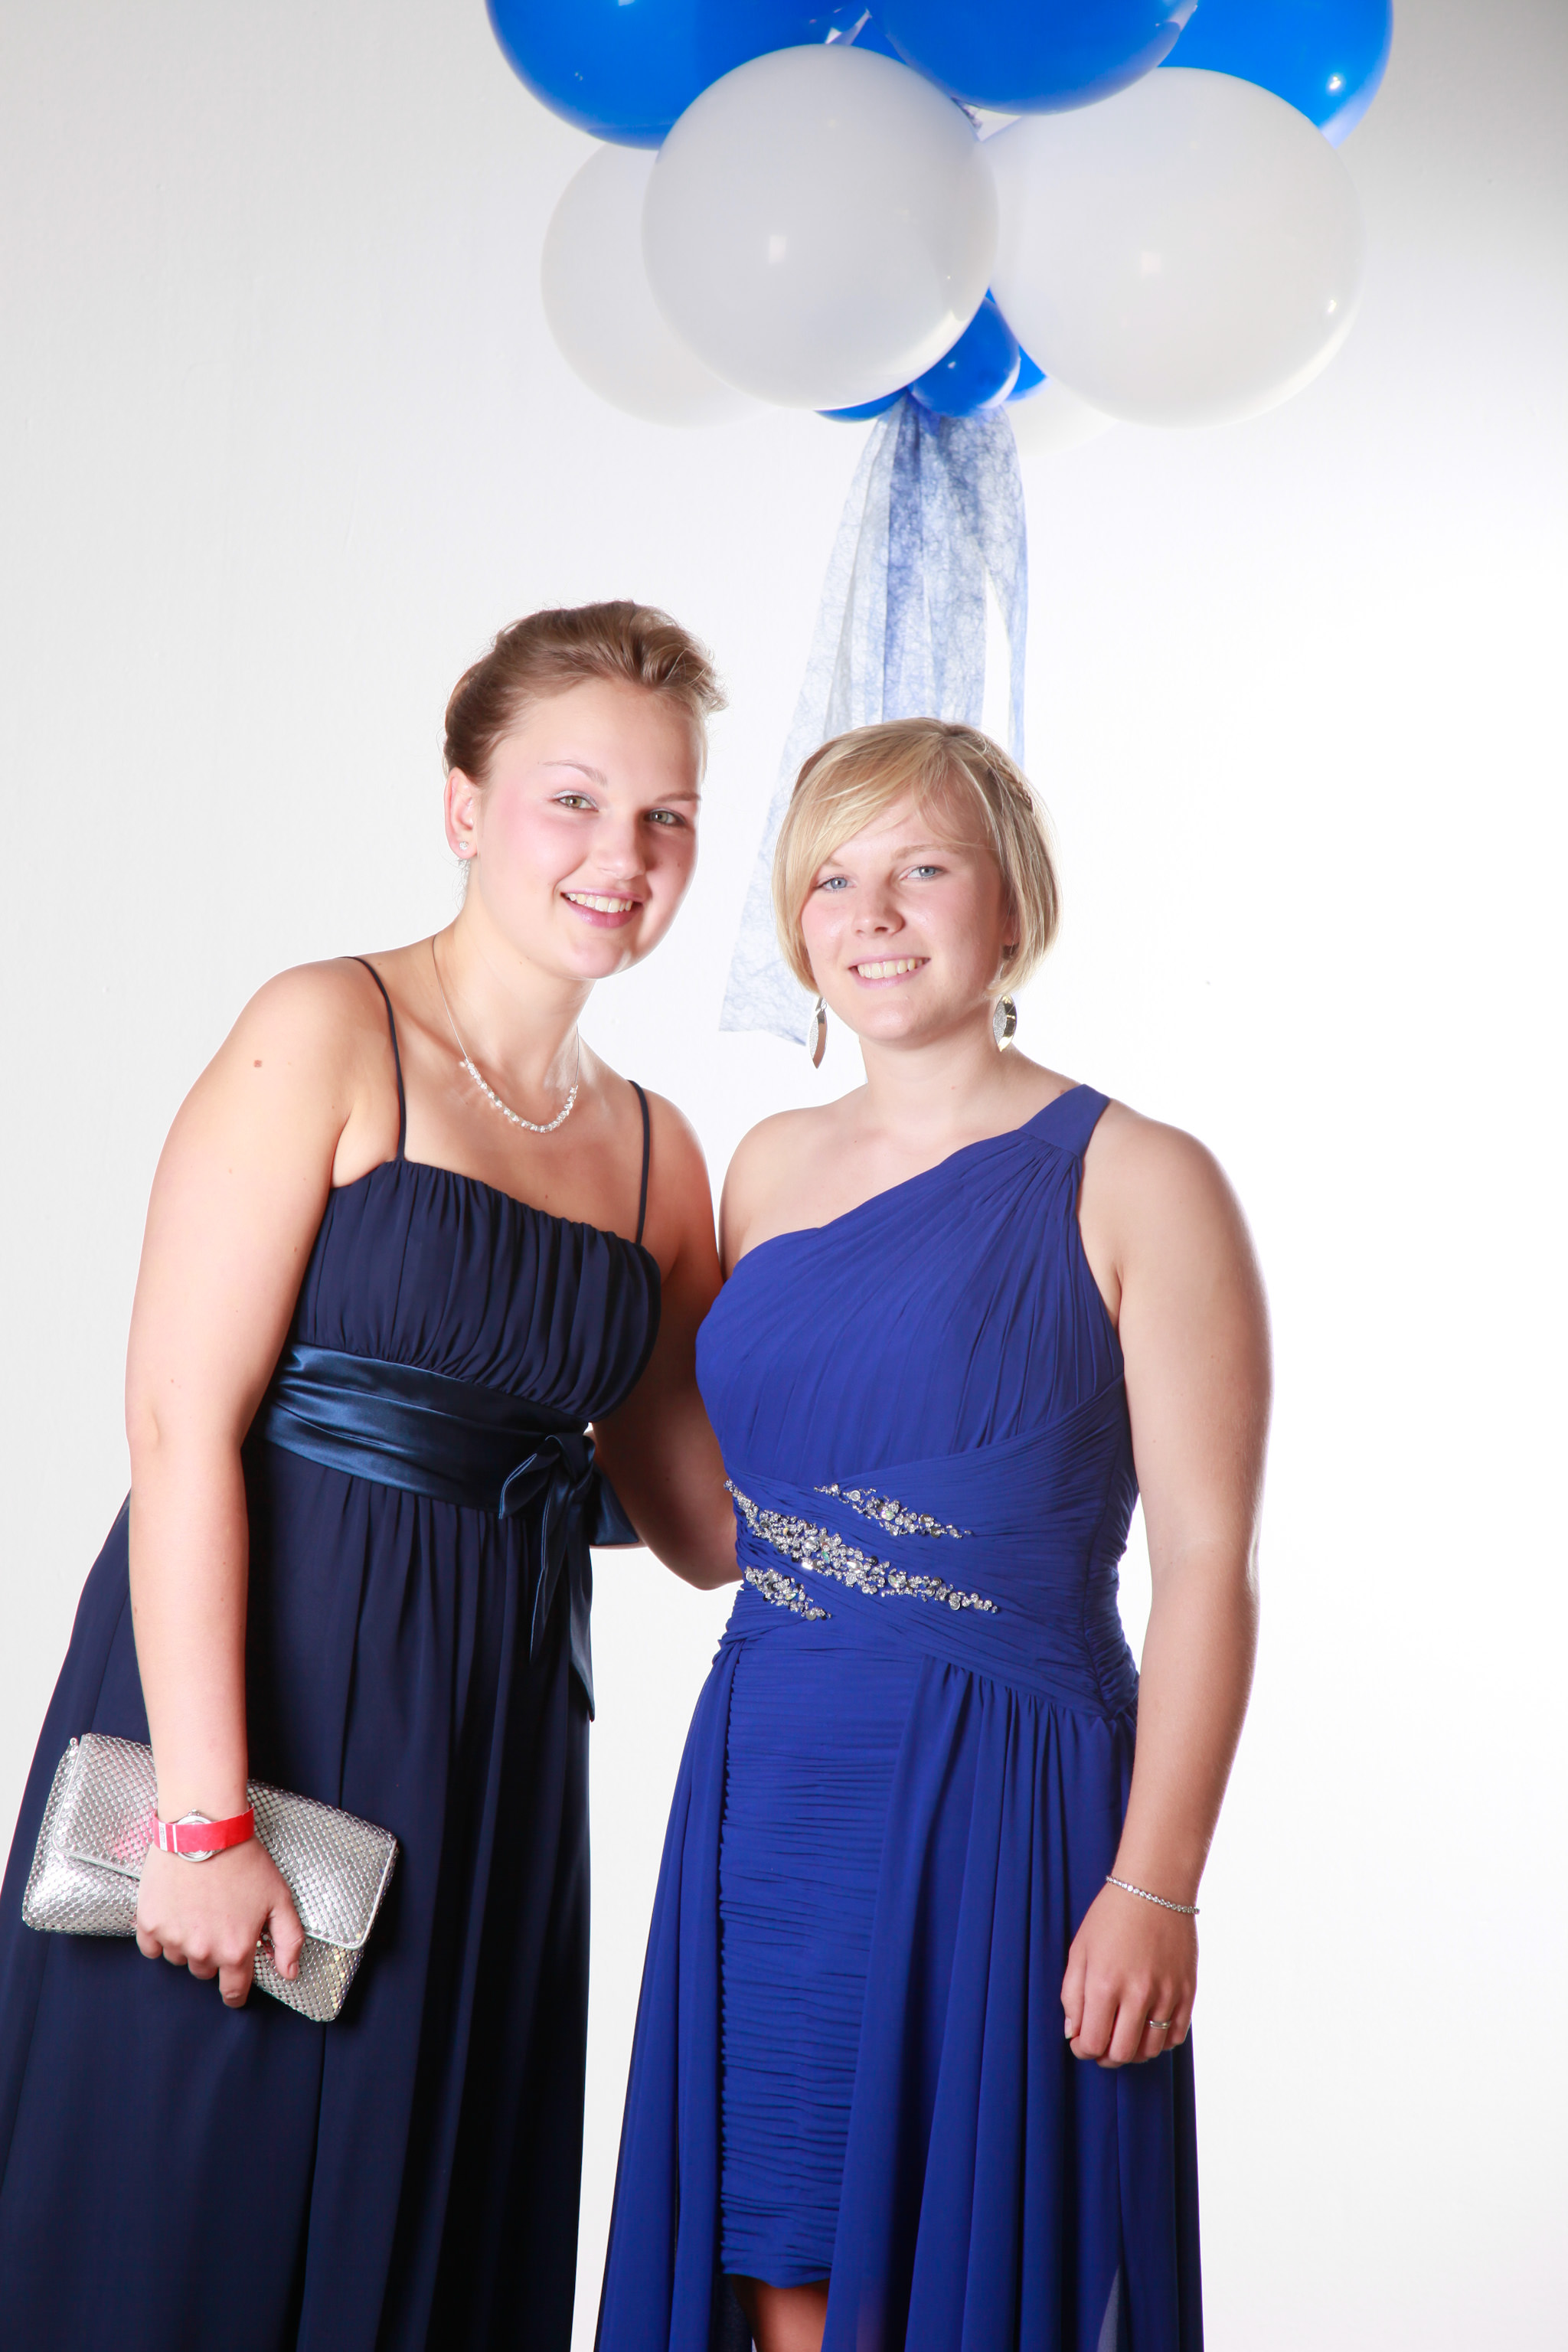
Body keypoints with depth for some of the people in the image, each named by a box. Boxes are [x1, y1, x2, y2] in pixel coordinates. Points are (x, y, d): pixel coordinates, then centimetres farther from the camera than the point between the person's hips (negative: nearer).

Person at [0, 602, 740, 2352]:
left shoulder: (657, 1153, 11)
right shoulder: (327, 1037, -7)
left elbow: (708, 1520, 13)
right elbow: (181, 1426, -15)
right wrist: (204, 1810, -20)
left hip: (494, 1748, 6)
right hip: (251, 1682, -5)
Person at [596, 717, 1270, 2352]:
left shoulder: (1135, 1183, -6)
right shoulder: (771, 1166, 11)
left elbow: (1206, 1561, -10)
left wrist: (1155, 1886, -15)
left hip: (996, 1798, -5)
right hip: (768, 1787, 5)